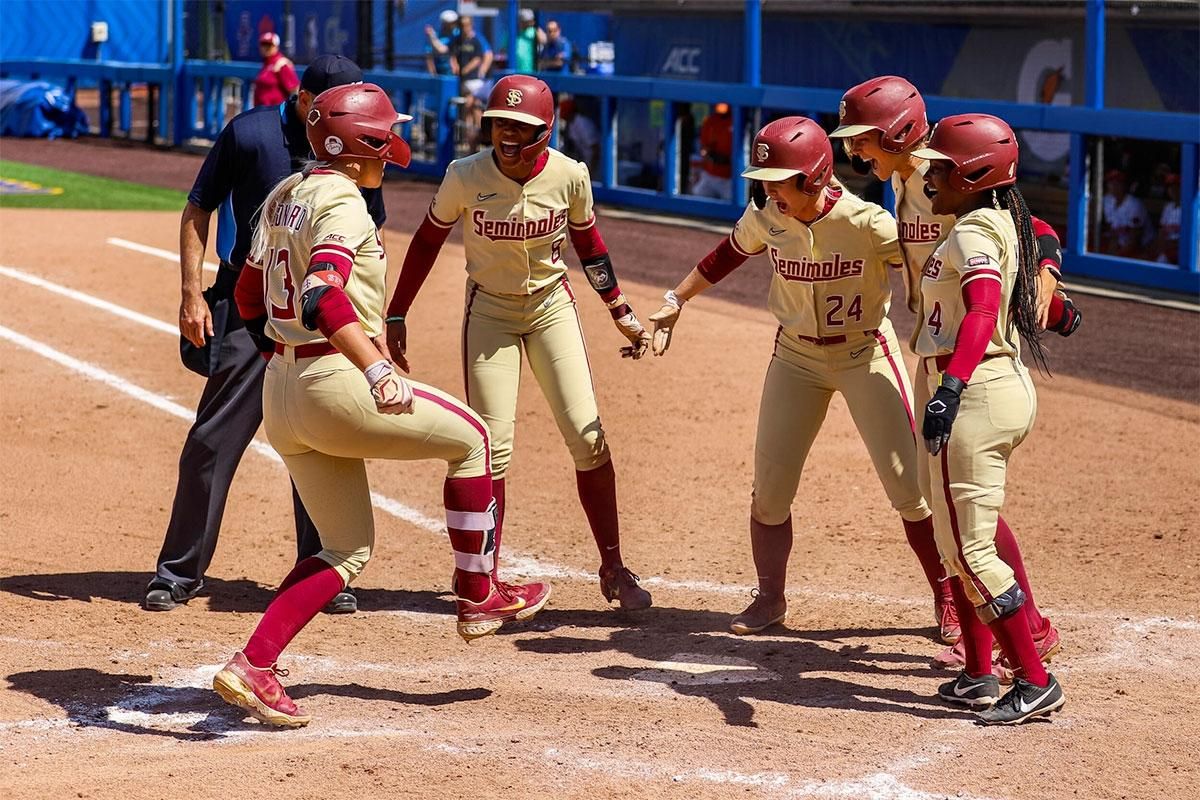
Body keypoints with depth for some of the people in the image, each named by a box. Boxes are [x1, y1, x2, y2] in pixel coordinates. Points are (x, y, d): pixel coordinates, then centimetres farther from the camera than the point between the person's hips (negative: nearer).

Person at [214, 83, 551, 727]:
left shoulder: (285, 196, 13)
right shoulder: (343, 203, -14)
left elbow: (250, 296, 21)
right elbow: (322, 295, -32)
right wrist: (376, 370, -43)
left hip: (282, 389, 9)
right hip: (336, 384, -9)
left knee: (347, 550, 14)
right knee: (469, 437, 12)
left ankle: (253, 665, 0)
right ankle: (478, 596, 19)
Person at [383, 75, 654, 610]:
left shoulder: (570, 176, -15)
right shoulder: (466, 177, -18)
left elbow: (587, 242, 3)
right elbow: (427, 240, -3)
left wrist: (621, 313, 4)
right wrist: (396, 315, -3)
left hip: (552, 306, 1)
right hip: (489, 311, -1)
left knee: (588, 437, -5)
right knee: (492, 449, -6)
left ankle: (612, 568, 7)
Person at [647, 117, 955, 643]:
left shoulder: (868, 225, -26)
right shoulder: (765, 217, -12)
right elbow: (728, 255, 8)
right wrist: (676, 301, 10)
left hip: (866, 355, -4)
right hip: (797, 357, 4)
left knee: (909, 485, -5)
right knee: (769, 487, 4)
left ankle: (948, 601, 11)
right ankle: (769, 597, 23)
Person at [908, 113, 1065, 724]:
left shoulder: (973, 233, -17)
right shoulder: (1006, 222, 13)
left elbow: (983, 312, -33)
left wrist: (951, 387, -46)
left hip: (974, 394, -11)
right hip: (1006, 384, 11)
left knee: (968, 549, -8)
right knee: (960, 540, 18)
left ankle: (1036, 683, -6)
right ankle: (979, 677, 23)